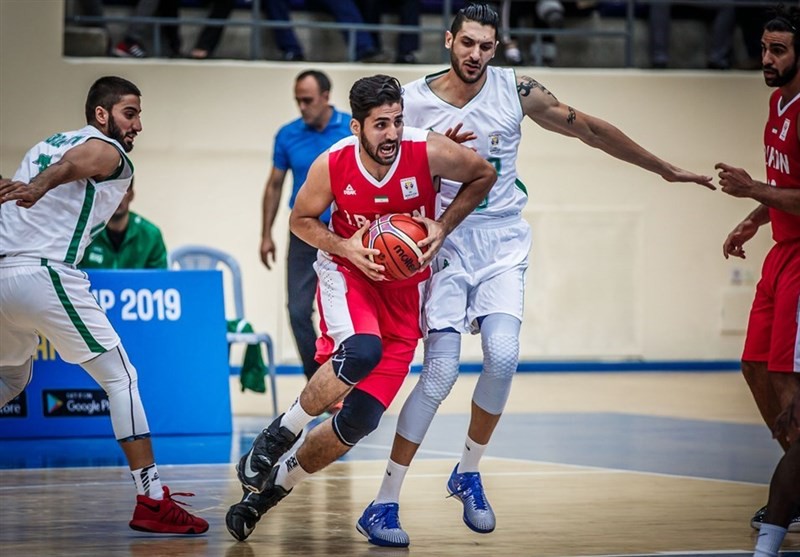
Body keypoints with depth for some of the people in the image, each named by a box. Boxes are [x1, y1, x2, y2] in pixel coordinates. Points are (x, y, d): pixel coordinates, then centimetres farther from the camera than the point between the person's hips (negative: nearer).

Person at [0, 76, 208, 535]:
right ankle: (152, 501, -6)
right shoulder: (109, 153, 1)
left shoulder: (43, 146, 26)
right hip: (45, 273, -8)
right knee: (121, 379, -1)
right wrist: (37, 188, -38)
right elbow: (70, 165, -21)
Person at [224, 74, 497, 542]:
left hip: (404, 288, 2)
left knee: (358, 422, -4)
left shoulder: (430, 152, -19)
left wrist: (443, 227, -13)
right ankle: (280, 434, -13)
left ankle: (271, 487, 18)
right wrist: (345, 248, -17)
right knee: (362, 350, -37)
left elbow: (484, 176, -1)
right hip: (348, 273, -2)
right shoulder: (333, 165, -17)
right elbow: (301, 219, 1)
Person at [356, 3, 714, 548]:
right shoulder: (414, 100, -7)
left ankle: (469, 473, 7)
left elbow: (589, 128, 4)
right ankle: (385, 503, -5)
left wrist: (666, 169, 9)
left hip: (502, 244, 2)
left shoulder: (516, 90, -4)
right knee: (441, 371, -14)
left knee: (503, 355, -18)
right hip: (446, 243, -2)